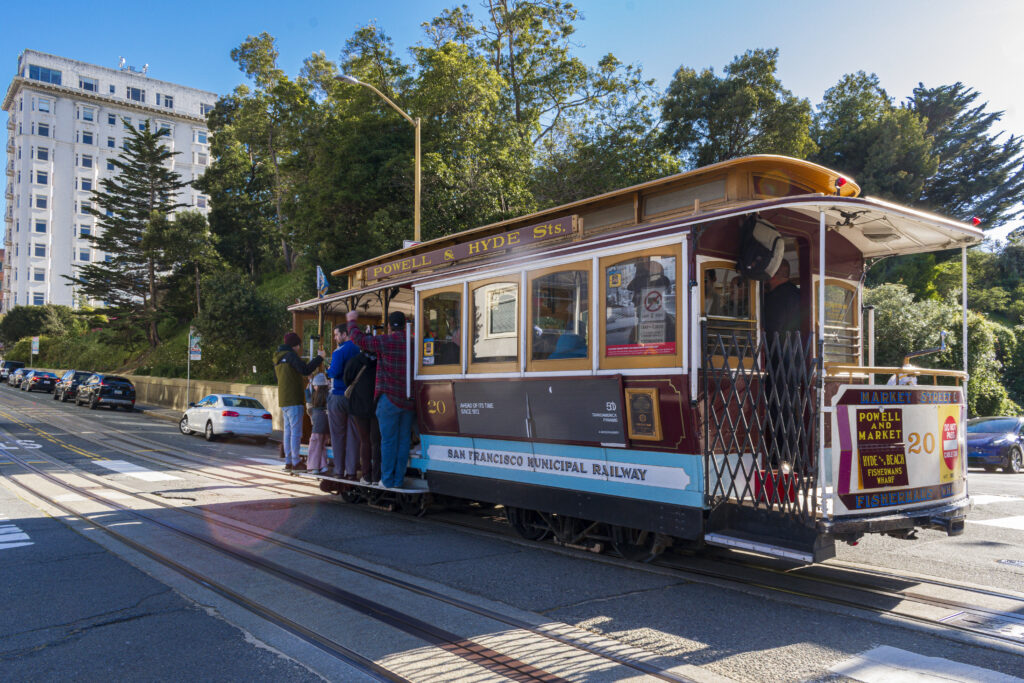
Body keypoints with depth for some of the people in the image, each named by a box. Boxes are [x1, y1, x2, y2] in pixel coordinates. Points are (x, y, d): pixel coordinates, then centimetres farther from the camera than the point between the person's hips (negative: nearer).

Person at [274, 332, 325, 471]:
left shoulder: (278, 358, 19)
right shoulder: (290, 355, -10)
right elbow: (305, 370, -22)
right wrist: (320, 357, -14)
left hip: (283, 401, 9)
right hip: (293, 400, -9)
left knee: (288, 431, 11)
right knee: (296, 432, -7)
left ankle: (288, 461, 12)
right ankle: (296, 461, -6)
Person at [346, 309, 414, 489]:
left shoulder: (384, 342, -9)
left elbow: (358, 338, -1)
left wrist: (352, 321, 15)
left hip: (389, 399, -4)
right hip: (409, 400, 4)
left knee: (388, 440, 3)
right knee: (404, 440, 9)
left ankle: (387, 479, 7)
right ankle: (399, 479, 14)